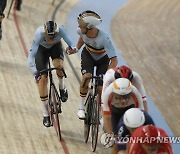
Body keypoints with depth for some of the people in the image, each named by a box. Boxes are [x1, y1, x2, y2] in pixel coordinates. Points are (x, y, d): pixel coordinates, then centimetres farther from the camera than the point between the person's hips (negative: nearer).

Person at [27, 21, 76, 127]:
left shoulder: (60, 29, -36)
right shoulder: (39, 33, -39)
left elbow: (71, 44, -36)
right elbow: (31, 55, -40)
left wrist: (72, 49, -57)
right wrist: (35, 72, -50)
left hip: (56, 47, 1)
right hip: (41, 48, -1)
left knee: (58, 65, -32)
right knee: (43, 78, -10)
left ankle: (62, 86, 2)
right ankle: (46, 114, 0)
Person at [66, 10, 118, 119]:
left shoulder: (104, 38, -41)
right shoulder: (82, 31, -27)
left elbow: (114, 60, -43)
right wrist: (76, 49, -5)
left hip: (102, 59, -2)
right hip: (88, 54, 2)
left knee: (100, 88, -7)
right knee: (86, 77, -24)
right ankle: (81, 108, -7)